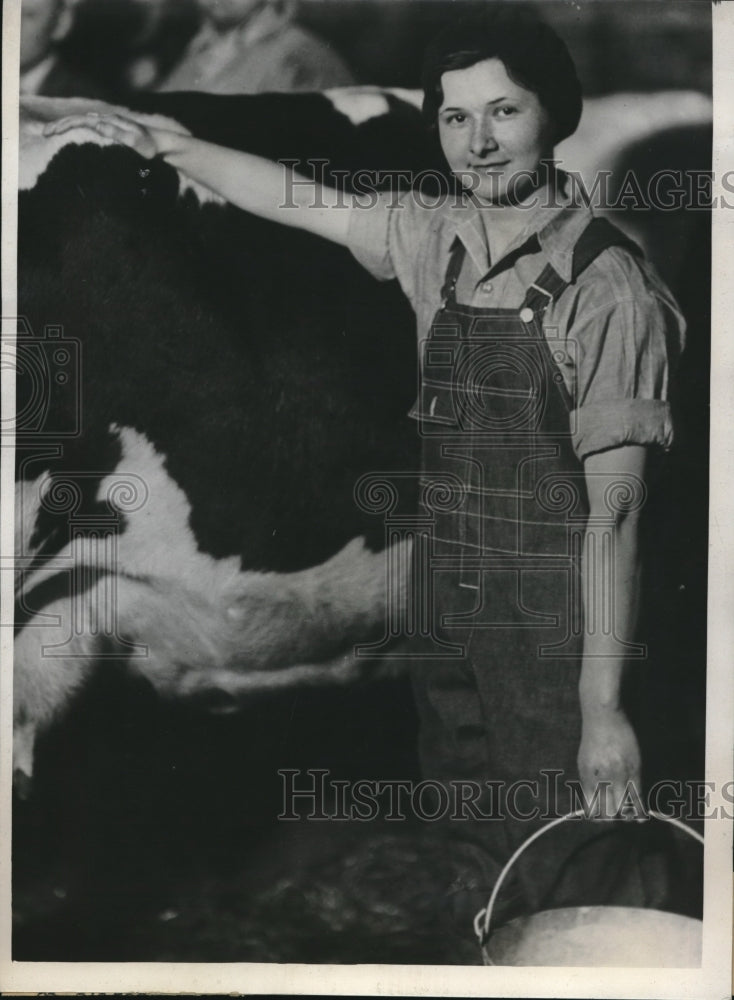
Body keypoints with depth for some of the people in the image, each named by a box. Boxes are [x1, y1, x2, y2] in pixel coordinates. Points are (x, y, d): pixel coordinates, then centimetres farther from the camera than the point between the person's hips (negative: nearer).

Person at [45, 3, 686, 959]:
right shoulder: (438, 240, 3)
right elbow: (299, 201, 18)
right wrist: (162, 141, 23)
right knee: (475, 886, 15)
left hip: (559, 644, -5)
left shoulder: (607, 282, -14)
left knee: (569, 891, 1)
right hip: (453, 630, 6)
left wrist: (603, 705, -17)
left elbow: (614, 508, -16)